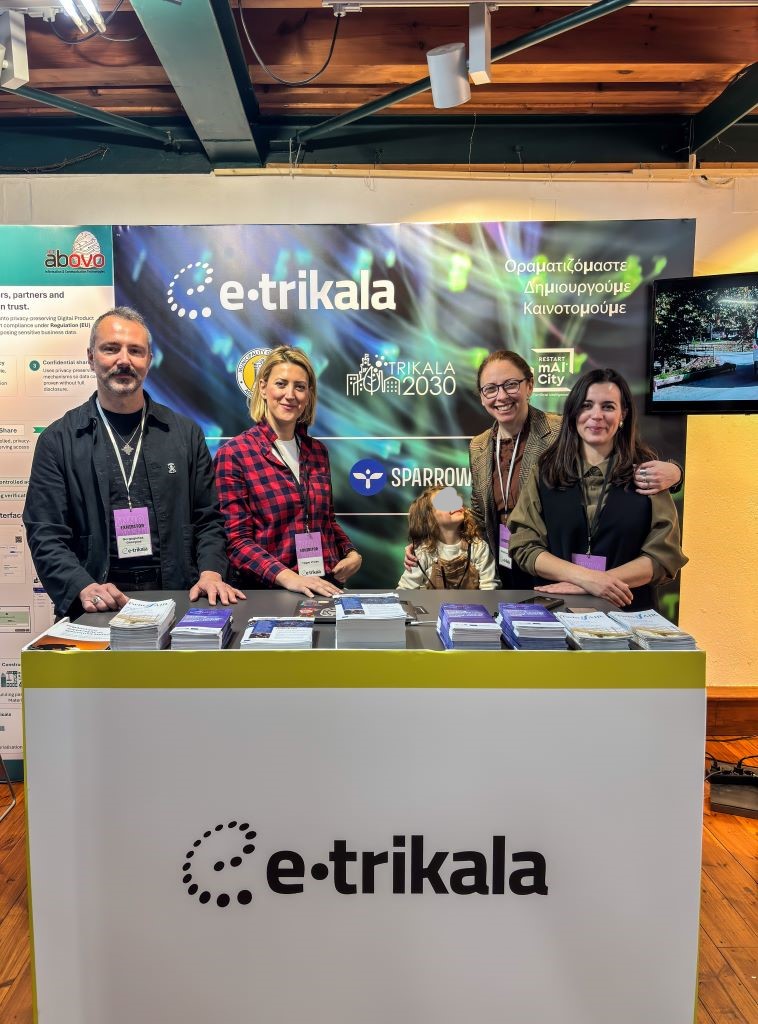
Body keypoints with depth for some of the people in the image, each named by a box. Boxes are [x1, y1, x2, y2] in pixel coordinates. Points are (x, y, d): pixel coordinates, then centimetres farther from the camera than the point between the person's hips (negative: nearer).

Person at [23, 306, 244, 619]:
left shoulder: (185, 434, 10)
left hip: (177, 602, 1)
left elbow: (208, 519, 11)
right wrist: (84, 588, -14)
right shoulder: (57, 440, 6)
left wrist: (210, 573, -6)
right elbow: (45, 535, 1)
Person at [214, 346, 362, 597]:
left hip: (326, 586, 3)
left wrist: (350, 553, 4)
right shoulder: (233, 454, -4)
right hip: (268, 591, -3)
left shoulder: (317, 451, 10)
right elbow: (236, 540, -7)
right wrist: (287, 577, -19)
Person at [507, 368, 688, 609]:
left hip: (626, 609, -1)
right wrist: (585, 577, -14)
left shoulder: (646, 472, 3)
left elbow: (664, 554, 0)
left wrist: (599, 582, -12)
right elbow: (524, 545, 0)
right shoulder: (546, 469, 5)